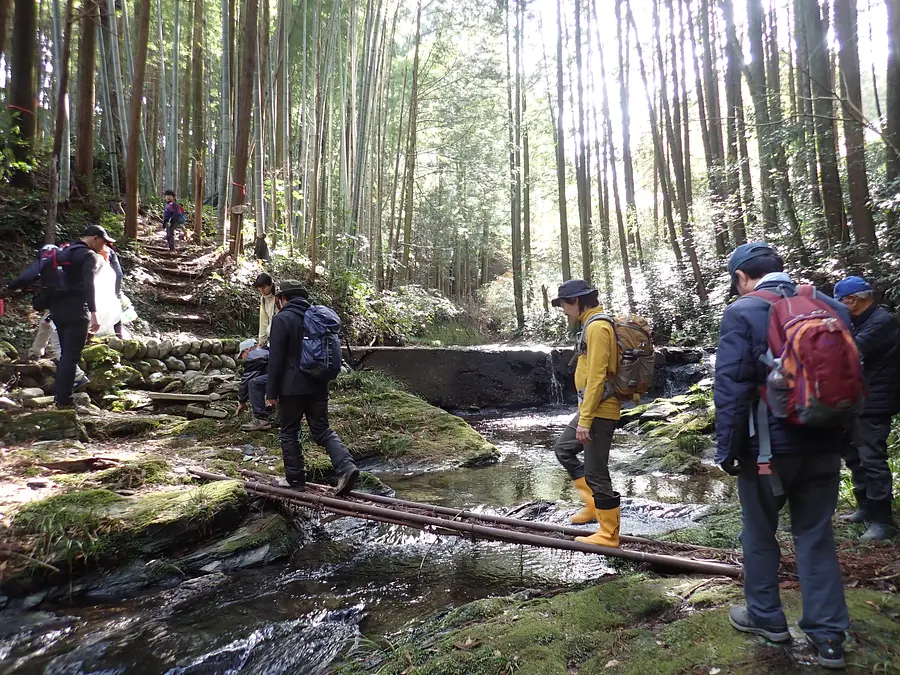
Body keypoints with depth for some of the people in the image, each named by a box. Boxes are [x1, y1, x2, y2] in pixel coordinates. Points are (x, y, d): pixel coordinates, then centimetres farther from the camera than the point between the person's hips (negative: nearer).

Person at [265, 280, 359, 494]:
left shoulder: (282, 319, -8)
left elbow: (276, 359, -11)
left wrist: (271, 392, -7)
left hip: (292, 388, -6)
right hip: (318, 386, 6)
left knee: (289, 433, 9)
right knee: (323, 430, 9)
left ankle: (295, 479, 14)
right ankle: (346, 467, -9)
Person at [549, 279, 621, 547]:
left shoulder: (597, 327, -17)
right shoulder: (593, 325, 14)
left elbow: (596, 377, -23)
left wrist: (585, 419, -22)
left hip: (600, 411, -11)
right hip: (592, 409, 11)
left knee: (596, 471, -2)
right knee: (563, 448, 21)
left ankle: (609, 534, 10)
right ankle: (593, 504, 25)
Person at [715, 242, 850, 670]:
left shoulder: (742, 313, -12)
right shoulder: (832, 307, 7)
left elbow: (731, 389, -17)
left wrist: (727, 450, -9)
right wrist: (843, 439, 19)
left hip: (769, 445, -5)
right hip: (824, 444, 5)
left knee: (759, 532, 14)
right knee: (816, 535, 15)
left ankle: (766, 617, 30)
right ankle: (828, 635, 20)